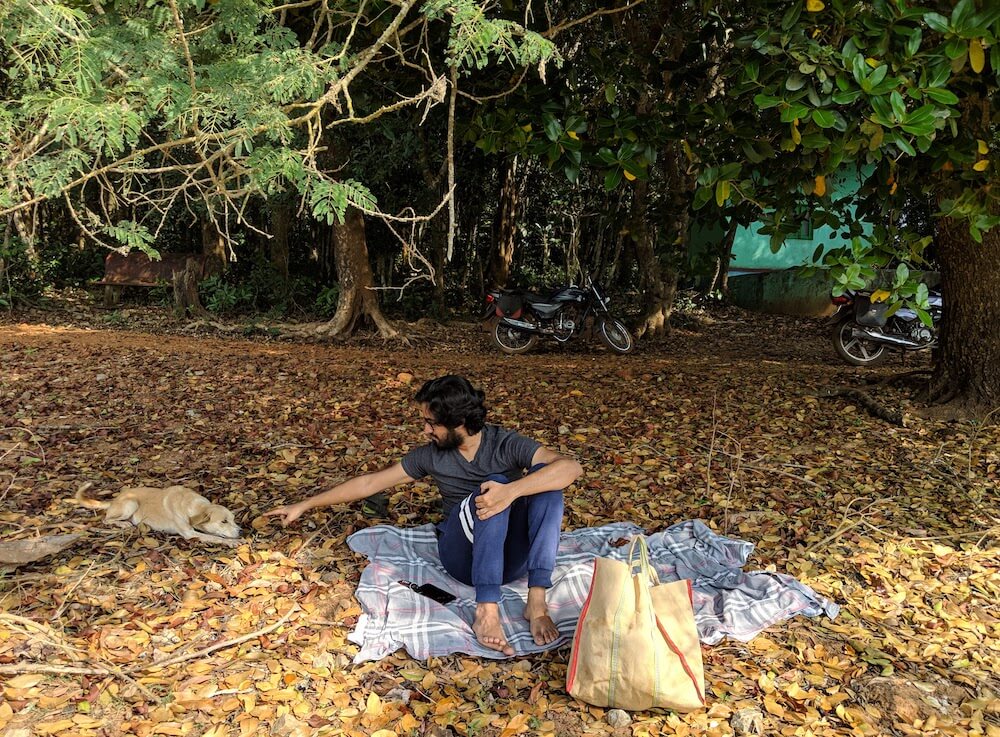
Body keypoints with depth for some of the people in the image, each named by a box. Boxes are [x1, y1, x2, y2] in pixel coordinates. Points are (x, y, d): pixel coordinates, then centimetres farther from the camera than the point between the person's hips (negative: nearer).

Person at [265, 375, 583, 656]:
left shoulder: (506, 444, -8)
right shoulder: (431, 455, 1)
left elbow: (571, 467, -24)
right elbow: (370, 482, 9)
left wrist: (512, 491, -39)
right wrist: (303, 505, 11)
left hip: (512, 558, 0)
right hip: (464, 557, 1)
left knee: (545, 480, -28)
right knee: (495, 484, -30)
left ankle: (536, 601, -32)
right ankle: (486, 612, -40)